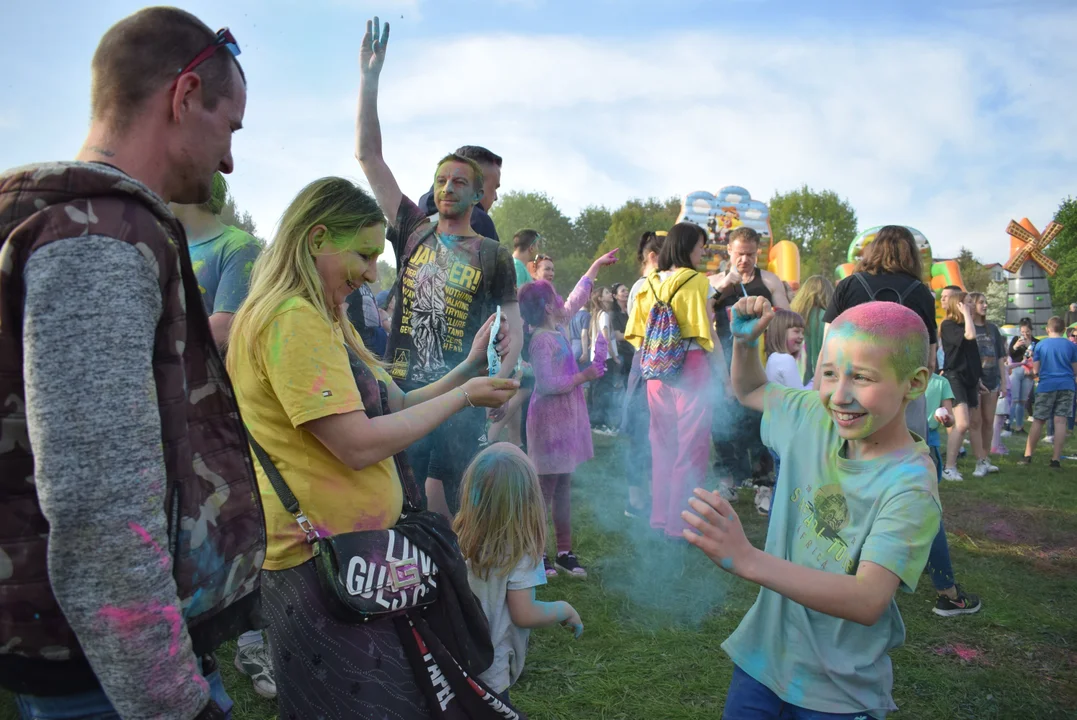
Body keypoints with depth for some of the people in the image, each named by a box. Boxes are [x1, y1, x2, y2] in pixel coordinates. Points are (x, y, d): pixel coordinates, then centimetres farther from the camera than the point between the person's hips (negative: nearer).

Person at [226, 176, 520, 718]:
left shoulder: (325, 319, 13)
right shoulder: (293, 319, -20)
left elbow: (384, 410, 12)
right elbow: (359, 444, -24)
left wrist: (468, 370, 3)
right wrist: (463, 396, -14)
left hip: (354, 547, 10)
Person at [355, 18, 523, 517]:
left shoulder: (493, 256, 4)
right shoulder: (413, 233, 8)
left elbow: (514, 326, 7)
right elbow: (368, 155, 6)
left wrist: (498, 382, -9)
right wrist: (370, 78, 3)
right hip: (400, 390, 2)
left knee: (448, 508, 3)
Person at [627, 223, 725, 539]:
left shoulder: (650, 283, 7)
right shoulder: (696, 282, -10)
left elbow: (639, 333, 8)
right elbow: (706, 334, -11)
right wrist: (722, 371, -3)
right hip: (692, 367, -6)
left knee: (662, 443, 15)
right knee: (691, 445, 2)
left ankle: (660, 516, 25)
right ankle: (680, 521, 8)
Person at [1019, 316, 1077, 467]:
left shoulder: (1040, 345, 0)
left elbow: (1035, 370, 1)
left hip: (1046, 386, -1)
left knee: (1038, 421, 6)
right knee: (1060, 421, -1)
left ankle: (1027, 456, 7)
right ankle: (1056, 459, -2)